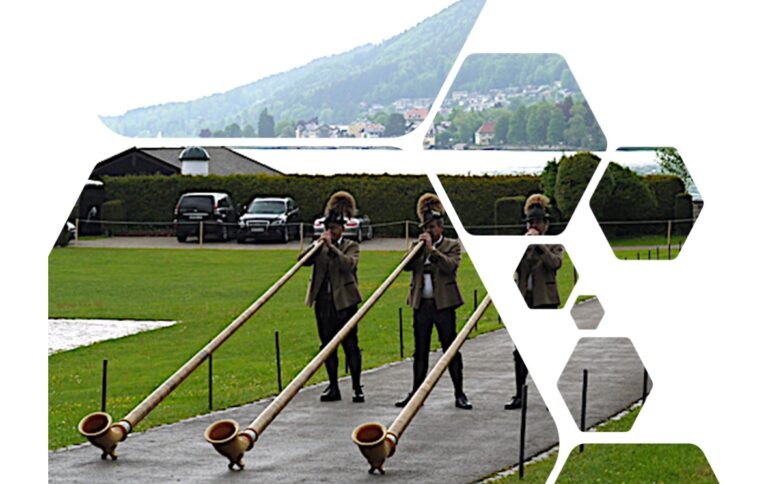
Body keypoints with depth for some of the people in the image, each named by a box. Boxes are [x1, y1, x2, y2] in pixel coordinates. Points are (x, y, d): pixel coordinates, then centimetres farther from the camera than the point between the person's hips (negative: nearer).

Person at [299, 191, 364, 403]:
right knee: (327, 345, 7)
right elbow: (302, 260, 1)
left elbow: (348, 264, -17)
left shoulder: (351, 246, 2)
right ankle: (333, 387, 14)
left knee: (350, 344, -4)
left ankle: (357, 387, 1)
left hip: (344, 301, -4)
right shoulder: (320, 247, 14)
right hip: (323, 302, 4)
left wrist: (332, 246, -19)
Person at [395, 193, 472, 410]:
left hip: (443, 304, -4)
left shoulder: (452, 245, 2)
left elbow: (451, 266, -15)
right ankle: (416, 392, 14)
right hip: (421, 304, 4)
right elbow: (406, 265, 2)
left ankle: (459, 394, -1)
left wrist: (433, 249, -17)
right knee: (420, 350, 8)